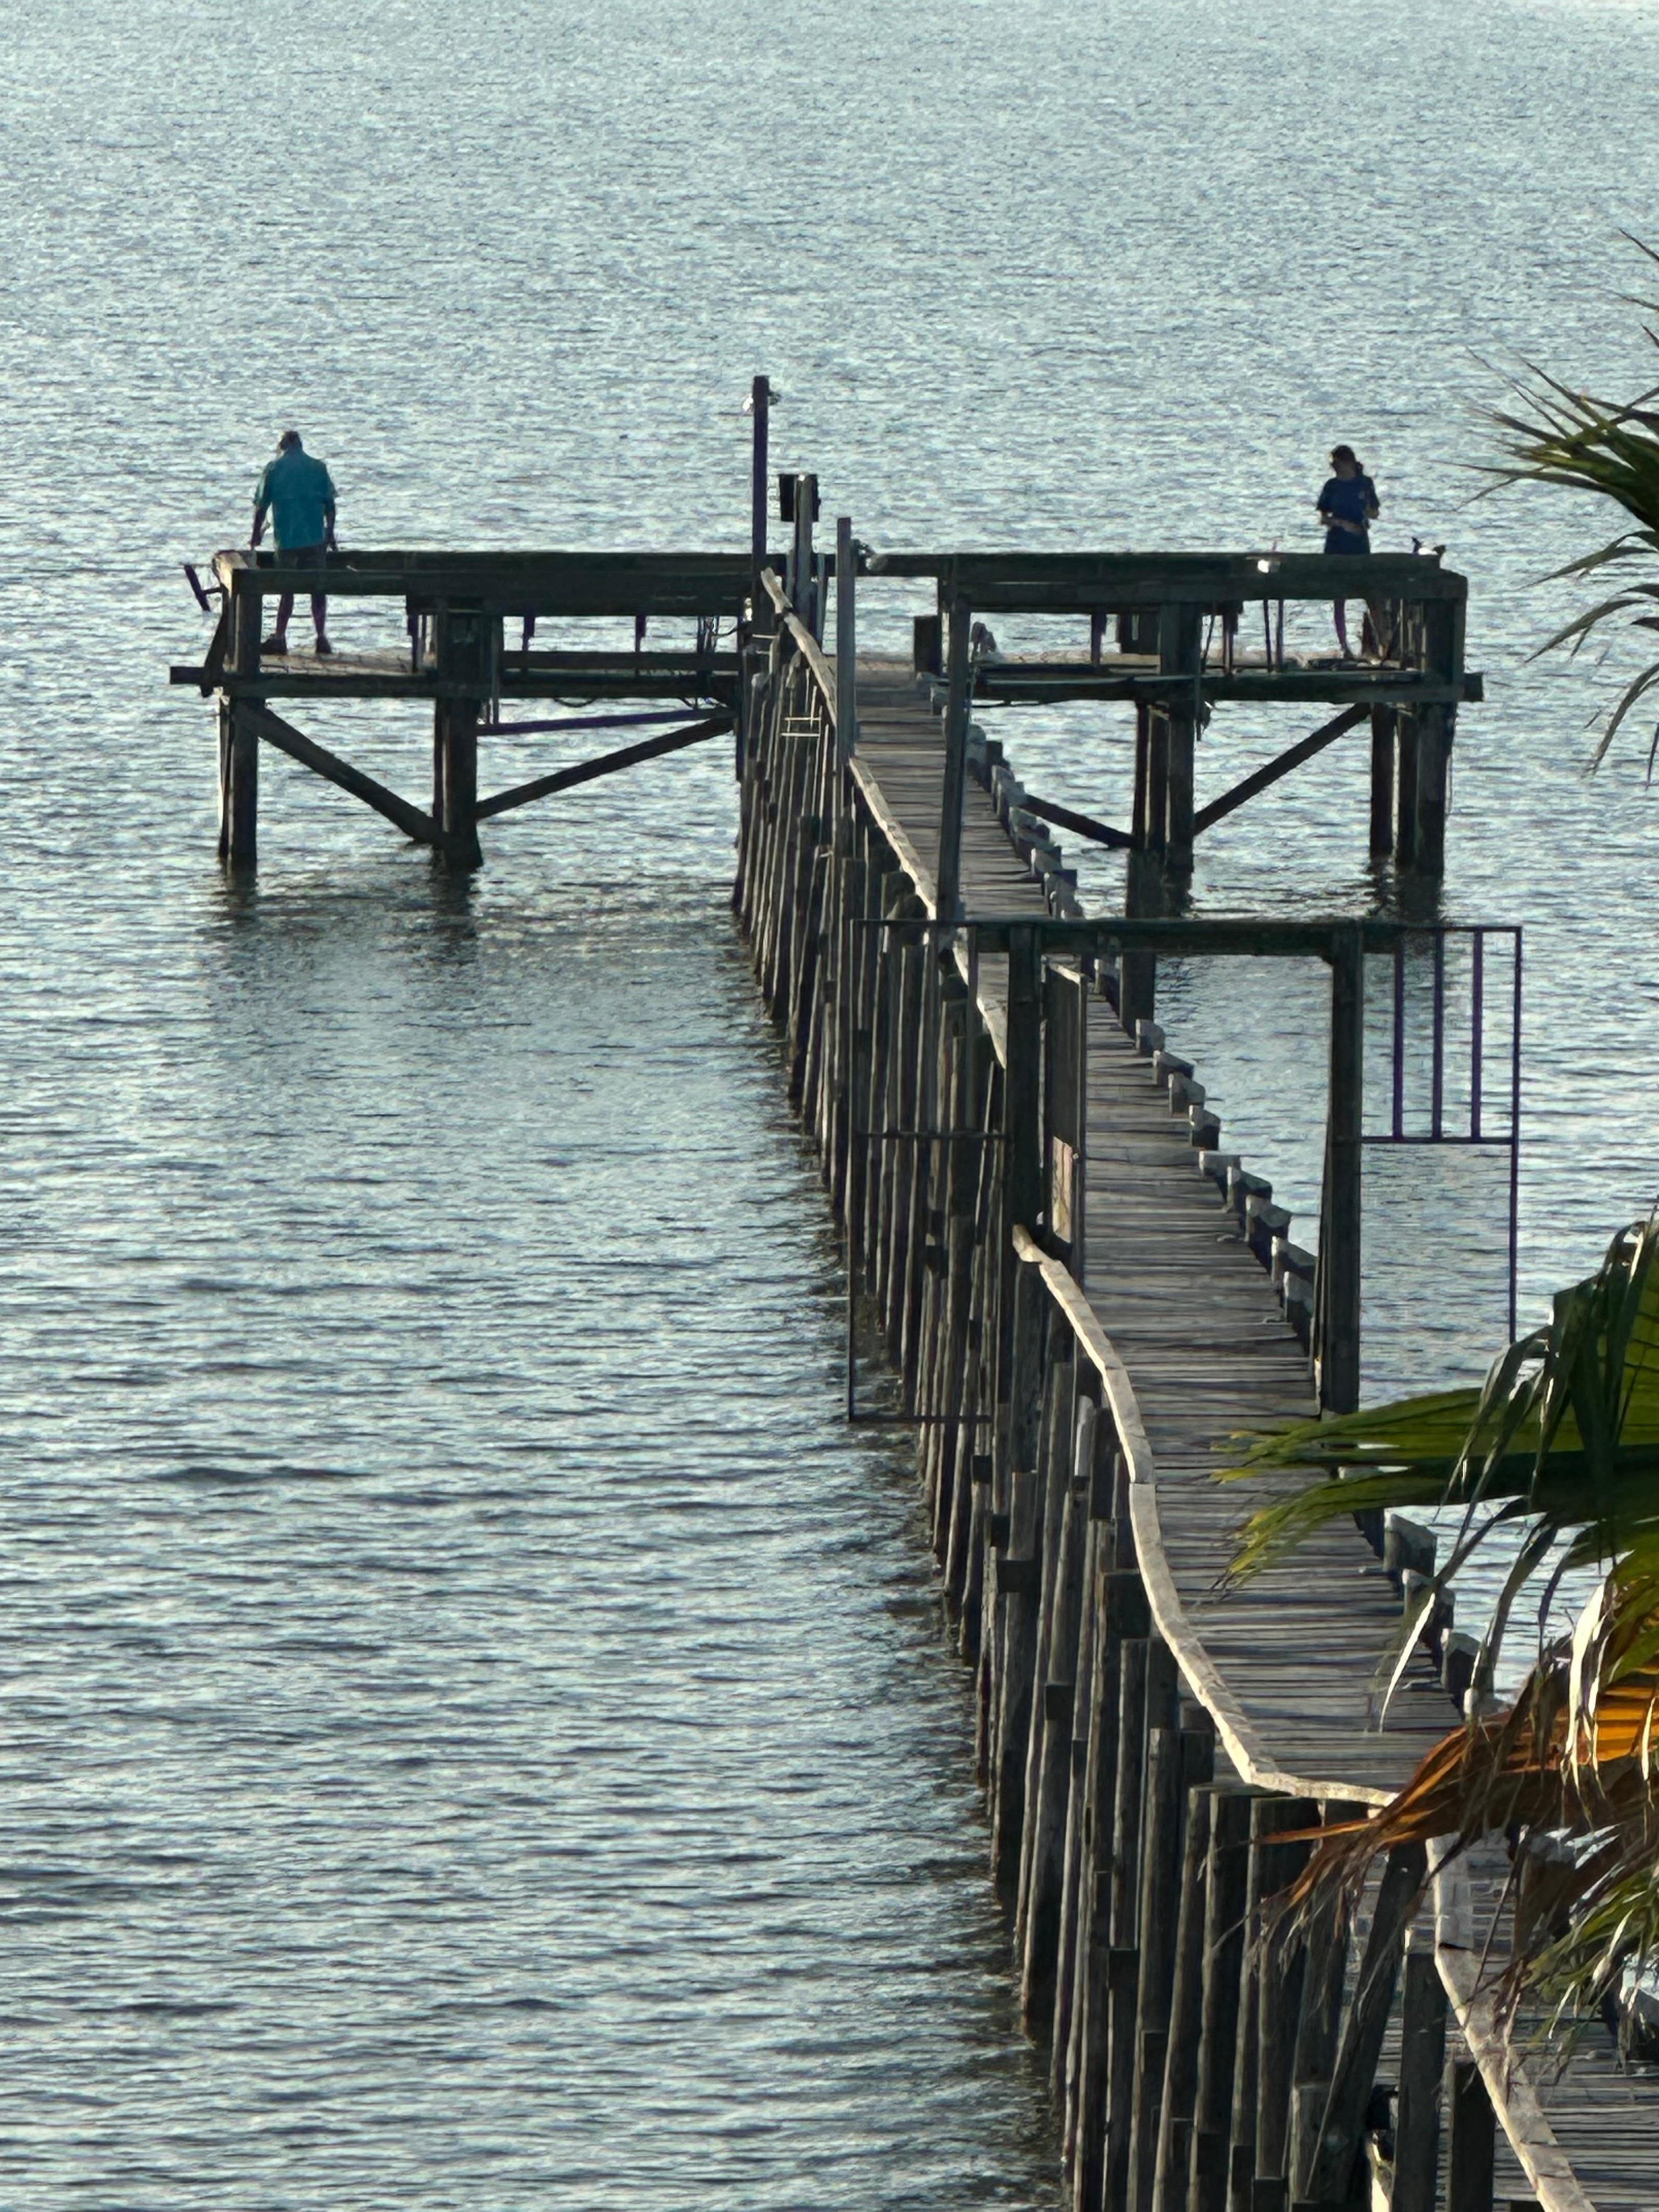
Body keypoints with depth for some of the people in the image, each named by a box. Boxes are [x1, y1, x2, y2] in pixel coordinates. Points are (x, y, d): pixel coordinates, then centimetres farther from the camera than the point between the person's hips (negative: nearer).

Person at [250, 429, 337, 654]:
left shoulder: (274, 469, 1)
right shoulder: (318, 468, 5)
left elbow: (261, 505, 1)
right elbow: (330, 505, 6)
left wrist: (257, 534, 14)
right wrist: (330, 533, 17)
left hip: (286, 539, -1)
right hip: (316, 539, 1)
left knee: (287, 589, 6)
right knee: (318, 589, 6)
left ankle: (279, 638, 1)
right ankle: (322, 637, 0)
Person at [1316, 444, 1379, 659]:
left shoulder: (1365, 484, 3)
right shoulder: (1332, 486, 4)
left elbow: (1375, 513, 10)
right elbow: (1324, 518, 4)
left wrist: (1368, 513, -13)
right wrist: (1341, 523, -14)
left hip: (1360, 546, -1)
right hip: (1337, 547, 1)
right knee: (1340, 599, 1)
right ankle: (1344, 647, 5)